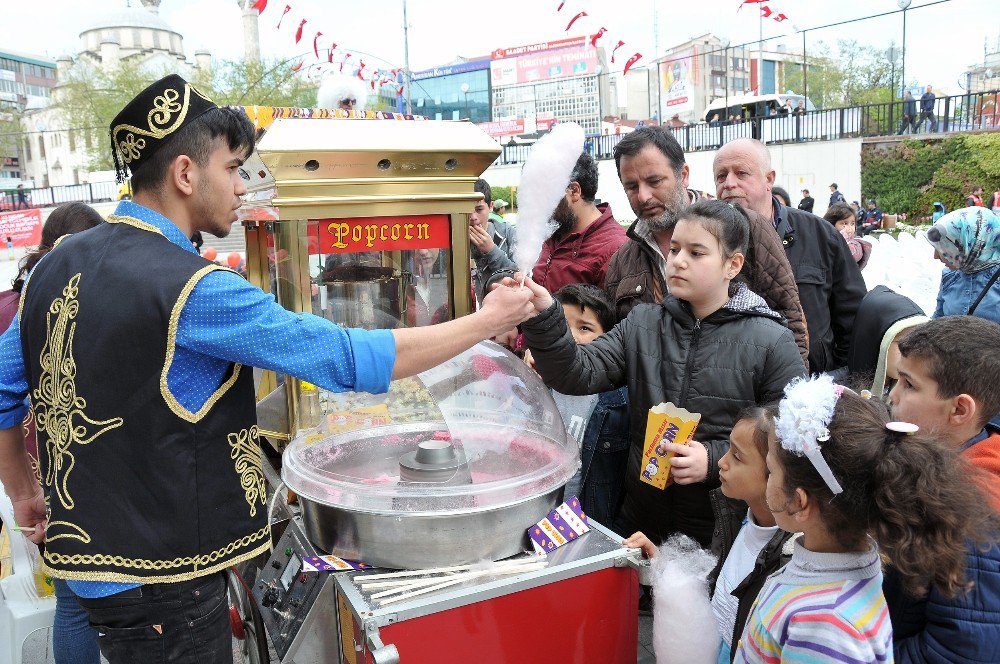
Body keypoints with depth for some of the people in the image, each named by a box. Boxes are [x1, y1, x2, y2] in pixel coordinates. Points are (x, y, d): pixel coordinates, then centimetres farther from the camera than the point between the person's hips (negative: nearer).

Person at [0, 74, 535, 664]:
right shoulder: (196, 290, -24)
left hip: (80, 545, 8)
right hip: (156, 575, -8)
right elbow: (354, 360, -23)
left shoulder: (57, 264, 2)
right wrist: (488, 321, -13)